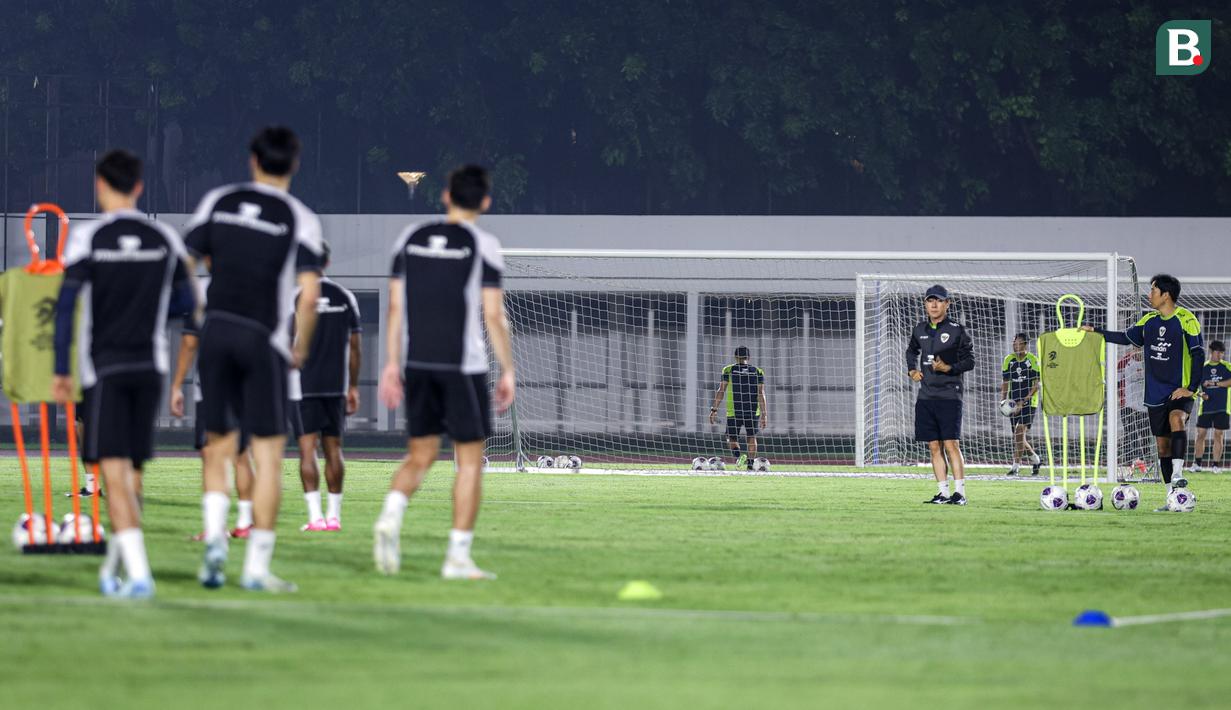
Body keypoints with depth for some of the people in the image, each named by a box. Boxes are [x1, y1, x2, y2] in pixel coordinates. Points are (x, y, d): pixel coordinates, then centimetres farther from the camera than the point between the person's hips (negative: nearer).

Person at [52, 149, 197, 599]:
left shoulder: (87, 240, -8)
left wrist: (61, 371, -3)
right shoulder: (165, 240, 3)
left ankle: (138, 574, -19)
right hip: (149, 367, 4)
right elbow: (187, 301, 9)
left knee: (114, 472, -7)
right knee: (130, 470, 15)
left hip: (103, 367, -4)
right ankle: (113, 569, 24)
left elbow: (65, 308, -10)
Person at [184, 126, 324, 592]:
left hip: (215, 331, 3)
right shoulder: (300, 220, -2)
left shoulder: (218, 202, 6)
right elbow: (309, 292, -10)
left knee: (218, 447, 14)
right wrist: (301, 348, 3)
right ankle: (256, 567, -1)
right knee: (268, 454, 3)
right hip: (263, 339, -3)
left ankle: (214, 539, -7)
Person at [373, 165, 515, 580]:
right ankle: (458, 557, 1)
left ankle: (390, 516, -14)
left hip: (416, 365, 4)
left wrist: (392, 364, 13)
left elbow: (395, 307, 8)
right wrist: (508, 371, 0)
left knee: (420, 454, 14)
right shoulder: (483, 246, -5)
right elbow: (493, 315, -8)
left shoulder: (410, 239, 7)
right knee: (470, 459, 5)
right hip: (463, 366, -4)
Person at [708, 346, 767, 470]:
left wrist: (714, 409, 1)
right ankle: (750, 465, 16)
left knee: (732, 438, 10)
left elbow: (721, 391, -3)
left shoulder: (728, 370, 1)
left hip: (733, 412, -1)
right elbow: (761, 394, -3)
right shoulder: (757, 372, 3)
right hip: (753, 412, 1)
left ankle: (738, 455, -19)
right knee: (752, 437, 19)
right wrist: (764, 414, -3)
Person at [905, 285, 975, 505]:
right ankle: (943, 493, 8)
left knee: (951, 444, -10)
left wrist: (949, 368, -17)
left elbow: (969, 361, -2)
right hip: (926, 395, 5)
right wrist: (912, 370, 14)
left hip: (949, 395, -5)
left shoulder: (956, 330, -4)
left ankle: (959, 492, -8)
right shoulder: (920, 330, 11)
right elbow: (912, 351, 31)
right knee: (934, 447, 4)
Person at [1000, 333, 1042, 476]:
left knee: (1020, 432, -16)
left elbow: (1036, 385, -9)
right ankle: (1035, 459, 29)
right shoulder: (1009, 360, 8)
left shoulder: (1032, 360, -7)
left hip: (1029, 402, -5)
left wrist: (1023, 401, -16)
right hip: (1014, 403, 5)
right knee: (1017, 436, 7)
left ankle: (1016, 465, -14)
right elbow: (1005, 383, 14)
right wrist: (1003, 401, 1)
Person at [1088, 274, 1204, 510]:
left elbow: (1198, 354, -11)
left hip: (1180, 391, -6)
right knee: (1163, 444, 6)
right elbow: (1127, 337, 25)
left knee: (1176, 420, -35)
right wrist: (1096, 332, 23)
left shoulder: (1186, 320, -9)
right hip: (1156, 394, 6)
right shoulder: (1149, 321, 10)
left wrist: (1191, 387, -17)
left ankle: (1177, 475, -39)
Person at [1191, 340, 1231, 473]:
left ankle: (1216, 465, 4)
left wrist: (1214, 383, -14)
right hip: (1205, 406, 1)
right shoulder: (1202, 367, 7)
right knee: (1201, 434, -1)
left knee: (1219, 435, -1)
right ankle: (1197, 463, 8)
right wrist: (1201, 394, -10)